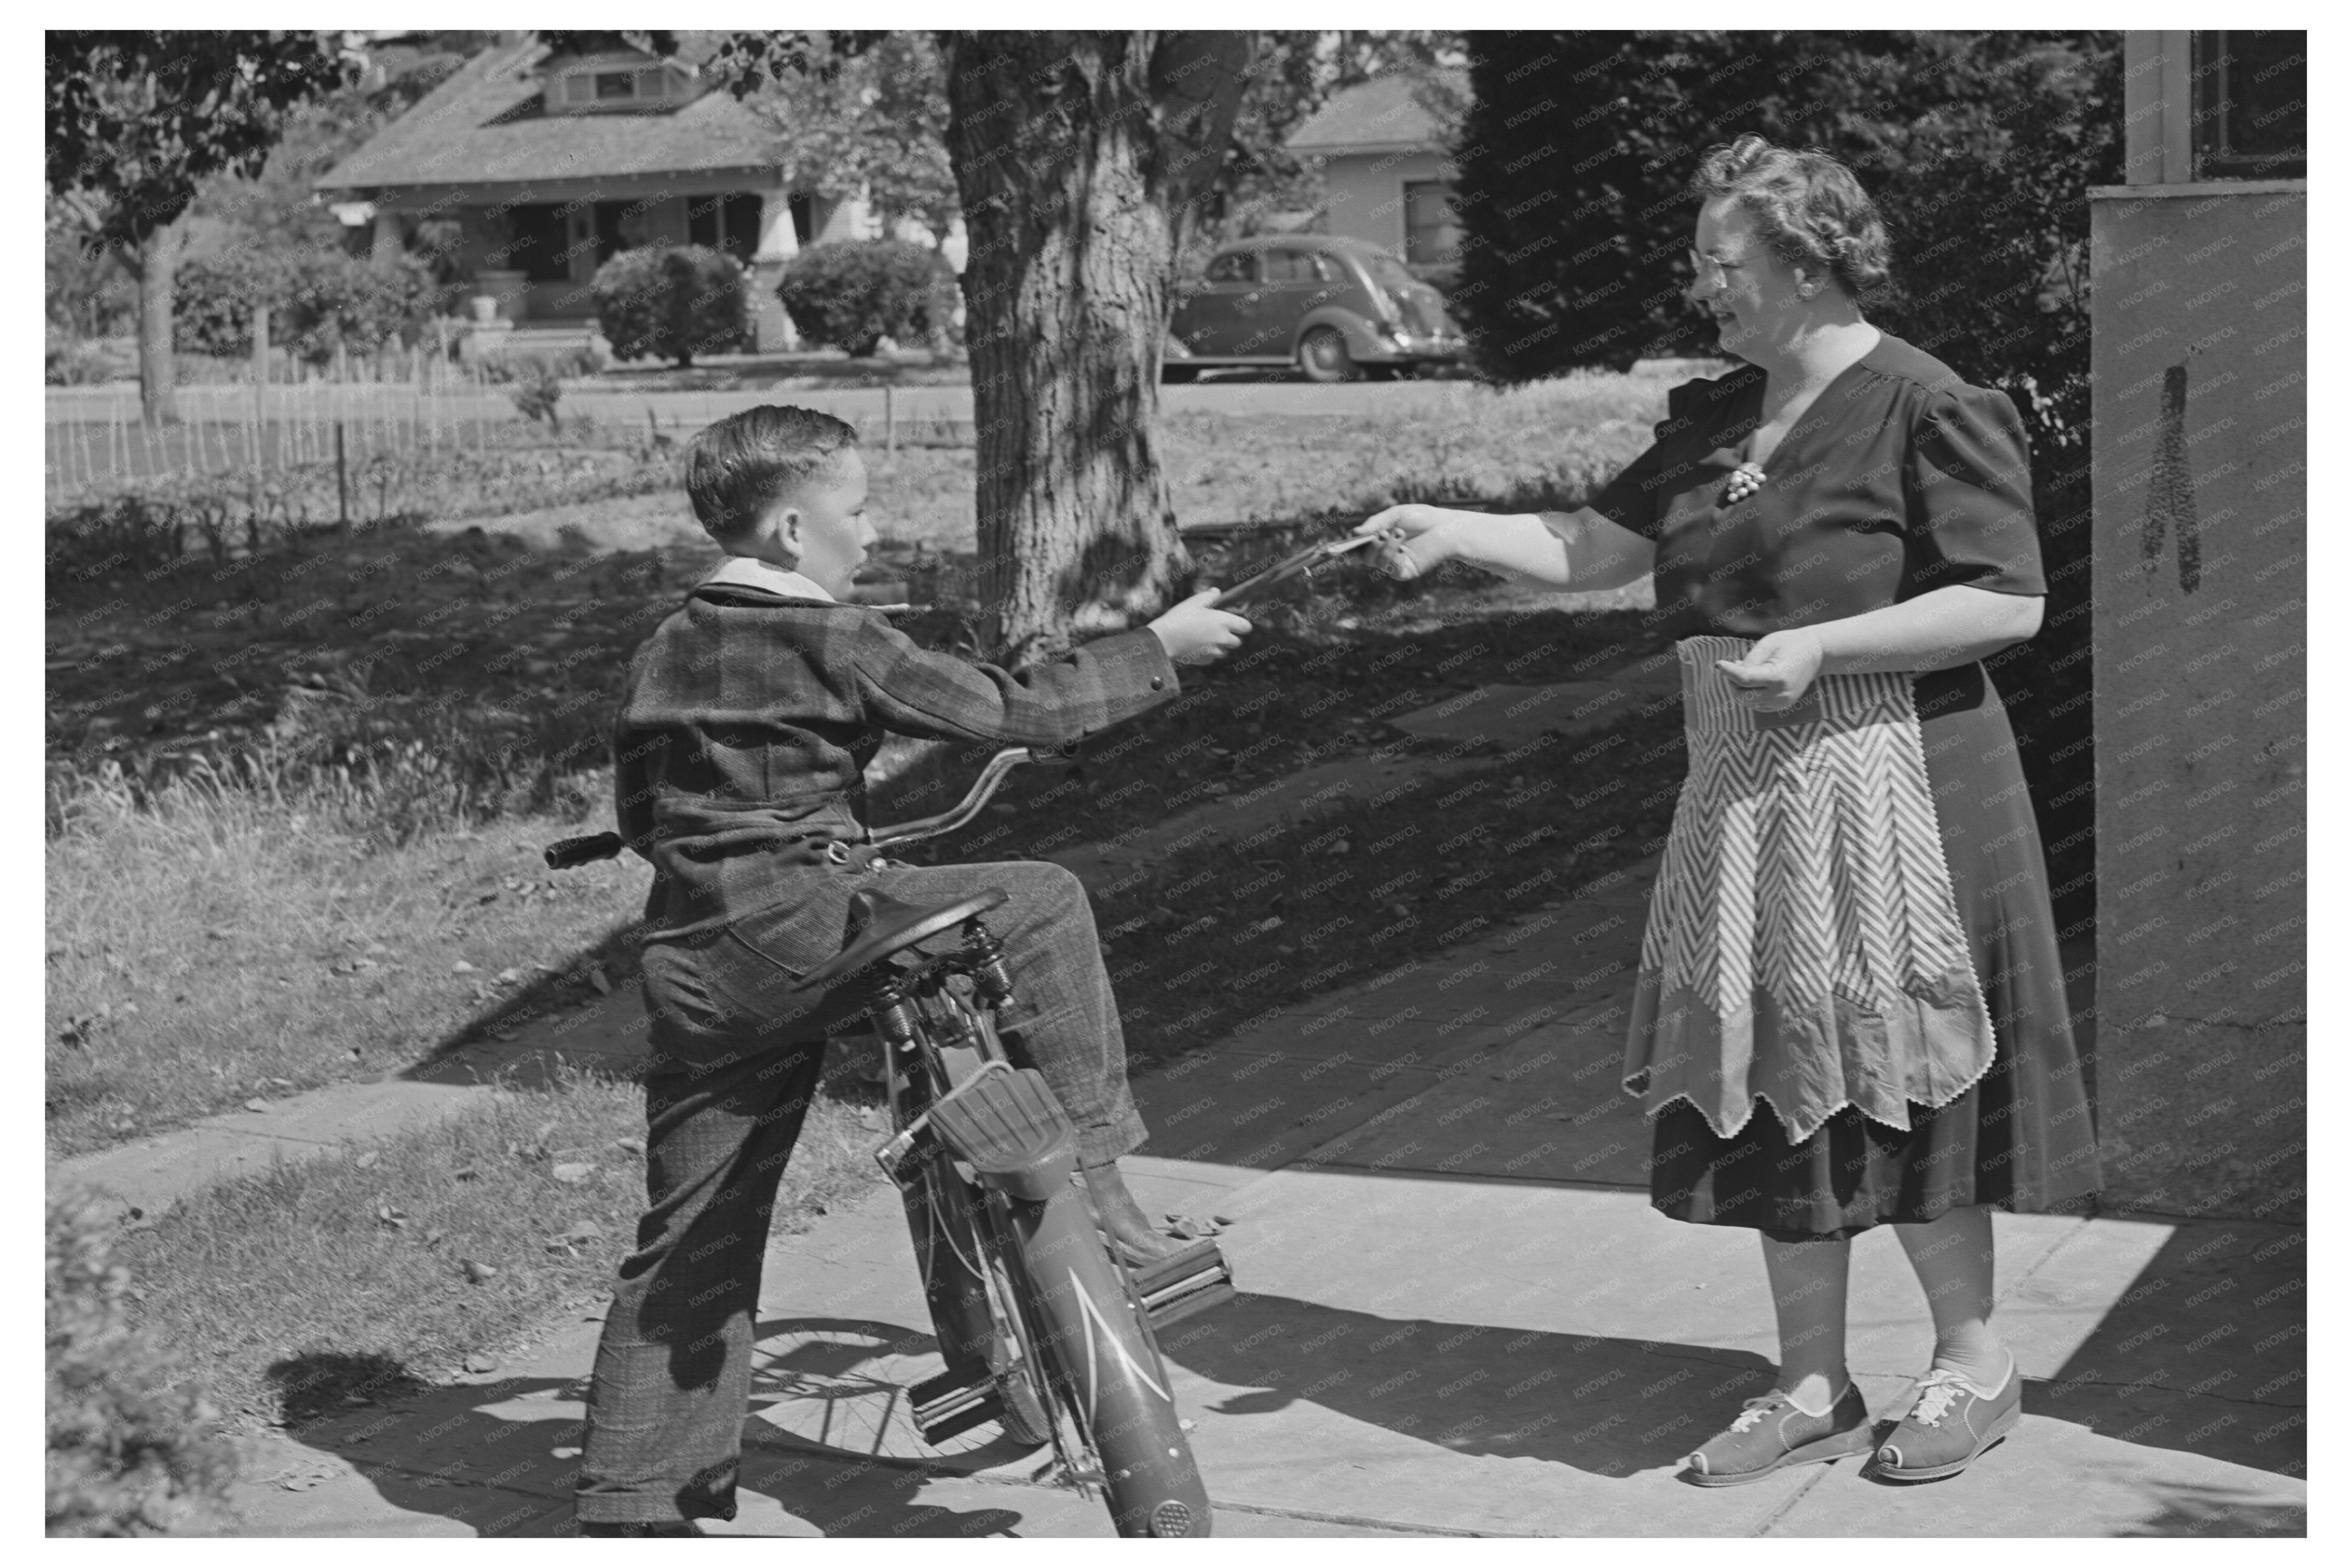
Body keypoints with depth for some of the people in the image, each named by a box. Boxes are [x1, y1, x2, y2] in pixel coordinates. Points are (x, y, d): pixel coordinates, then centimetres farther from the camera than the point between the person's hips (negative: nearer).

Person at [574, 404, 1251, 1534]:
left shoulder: (664, 651, 17)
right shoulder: (830, 639, -6)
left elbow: (638, 815, 25)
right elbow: (1004, 712, -5)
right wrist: (1160, 648, 4)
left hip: (688, 964, 8)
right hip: (803, 922, -8)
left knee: (692, 1240, 15)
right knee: (1040, 900, -1)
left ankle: (626, 1502, 19)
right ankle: (1089, 1174, -5)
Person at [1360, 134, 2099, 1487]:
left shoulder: (1928, 409, -11)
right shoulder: (1716, 421, 12)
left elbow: (2011, 603, -15)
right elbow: (1593, 548, 10)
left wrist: (1822, 644, -20)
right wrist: (1453, 531, -5)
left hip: (1889, 786, -7)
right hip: (1747, 795, 7)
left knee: (1897, 1082, 1)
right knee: (1773, 1086, 9)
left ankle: (1976, 1362, 20)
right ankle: (1816, 1388, 20)